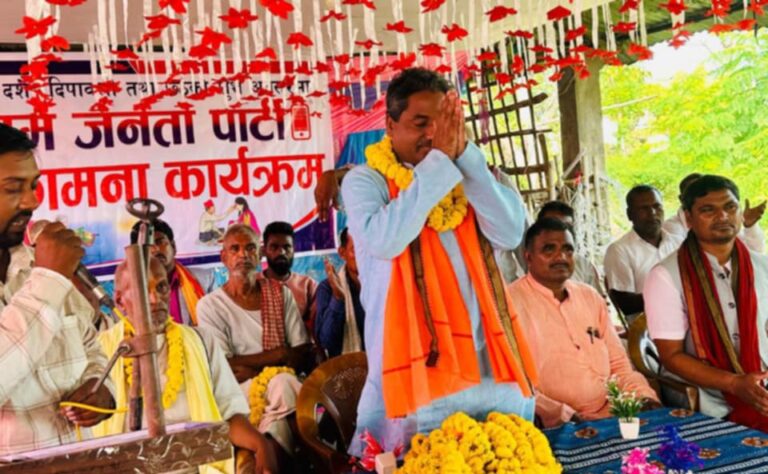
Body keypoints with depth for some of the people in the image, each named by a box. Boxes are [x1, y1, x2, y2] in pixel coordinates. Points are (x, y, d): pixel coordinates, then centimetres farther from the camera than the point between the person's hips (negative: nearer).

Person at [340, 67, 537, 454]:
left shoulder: (466, 175, 11)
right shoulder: (364, 180, -1)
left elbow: (510, 233, -6)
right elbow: (384, 239, -21)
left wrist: (463, 155, -12)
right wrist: (438, 160, -17)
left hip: (489, 363, 4)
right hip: (414, 365, -4)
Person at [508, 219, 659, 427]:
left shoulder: (590, 297, 16)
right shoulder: (511, 302, -6)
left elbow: (618, 363, 19)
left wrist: (644, 396, 2)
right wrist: (567, 416, -20)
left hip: (612, 416, 7)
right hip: (556, 427, -7)